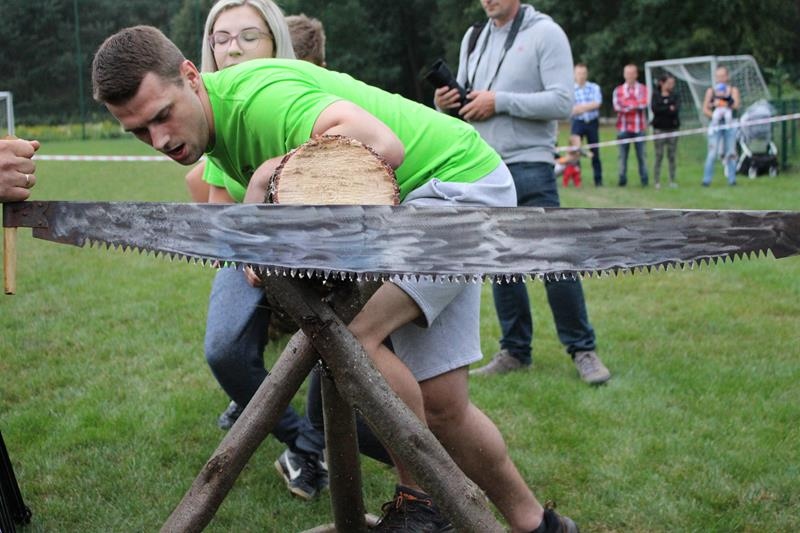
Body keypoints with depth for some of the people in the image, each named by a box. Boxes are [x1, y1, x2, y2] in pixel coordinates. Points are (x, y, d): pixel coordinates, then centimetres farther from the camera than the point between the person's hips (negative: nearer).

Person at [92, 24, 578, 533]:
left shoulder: (256, 96, -27)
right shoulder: (218, 131, 5)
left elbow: (384, 146, -39)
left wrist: (276, 169, -30)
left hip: (462, 179, -9)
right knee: (441, 405, 7)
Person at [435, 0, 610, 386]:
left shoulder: (545, 33, -4)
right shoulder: (474, 38, 14)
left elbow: (562, 102, -14)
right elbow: (463, 102, 18)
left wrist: (500, 101, -18)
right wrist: (444, 103, -4)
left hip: (530, 168, -6)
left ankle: (582, 350, 7)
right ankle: (515, 351, 19)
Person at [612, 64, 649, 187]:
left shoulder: (642, 89, 7)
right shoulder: (618, 90, 9)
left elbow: (644, 104, -7)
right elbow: (617, 106, -5)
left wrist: (627, 105, -7)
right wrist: (636, 105, -7)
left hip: (639, 127, -1)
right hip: (623, 127, 1)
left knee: (641, 154, -2)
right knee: (623, 155, 2)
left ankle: (644, 180, 3)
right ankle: (622, 179, 7)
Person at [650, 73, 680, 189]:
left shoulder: (674, 97, 9)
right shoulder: (656, 97, 4)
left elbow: (676, 110, -7)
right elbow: (655, 109, -12)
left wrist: (662, 110, -12)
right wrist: (669, 109, -9)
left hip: (672, 129, 2)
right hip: (659, 129, -2)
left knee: (671, 156, 2)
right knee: (659, 156, -2)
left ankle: (672, 180, 6)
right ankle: (656, 181, 1)